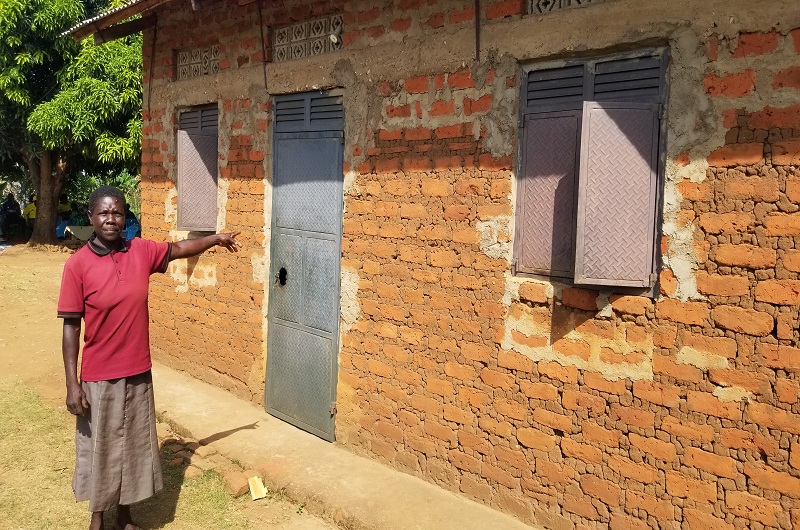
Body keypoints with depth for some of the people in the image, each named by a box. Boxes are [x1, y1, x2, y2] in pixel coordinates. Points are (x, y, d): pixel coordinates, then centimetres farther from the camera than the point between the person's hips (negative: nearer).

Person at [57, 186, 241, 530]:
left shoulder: (142, 251, -3)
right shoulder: (77, 265, -13)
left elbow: (178, 249, 19)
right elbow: (70, 326, -11)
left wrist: (215, 239, 17)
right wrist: (72, 384, -12)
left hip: (138, 373, 4)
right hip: (98, 378, -4)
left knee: (134, 447, 16)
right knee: (99, 450, 12)